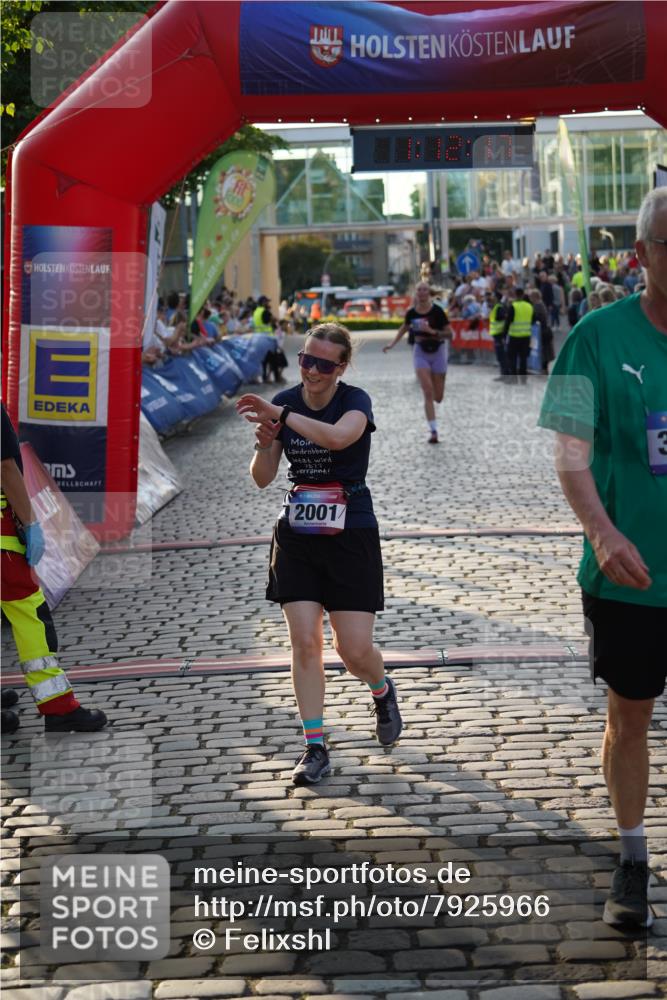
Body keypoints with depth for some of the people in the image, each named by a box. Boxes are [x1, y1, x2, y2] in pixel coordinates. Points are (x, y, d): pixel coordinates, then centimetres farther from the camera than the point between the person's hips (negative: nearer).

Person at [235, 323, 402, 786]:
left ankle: (383, 692, 32)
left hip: (351, 535, -3)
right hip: (297, 535, 3)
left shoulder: (355, 401, -10)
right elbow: (262, 478, 2)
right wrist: (265, 442, -17)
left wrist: (279, 414, -35)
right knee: (304, 641, -5)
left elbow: (338, 436, -35)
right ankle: (315, 747, 4)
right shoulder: (285, 402, 2)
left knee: (355, 650, -4)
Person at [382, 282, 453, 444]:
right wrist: (392, 343, 13)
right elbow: (404, 327, 18)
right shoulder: (411, 313, -4)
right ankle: (433, 430, -12)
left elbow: (449, 334, -11)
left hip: (437, 351, -1)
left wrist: (433, 332, -25)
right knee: (428, 393, -13)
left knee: (438, 397, 5)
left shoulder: (437, 311, -12)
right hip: (420, 352, 1)